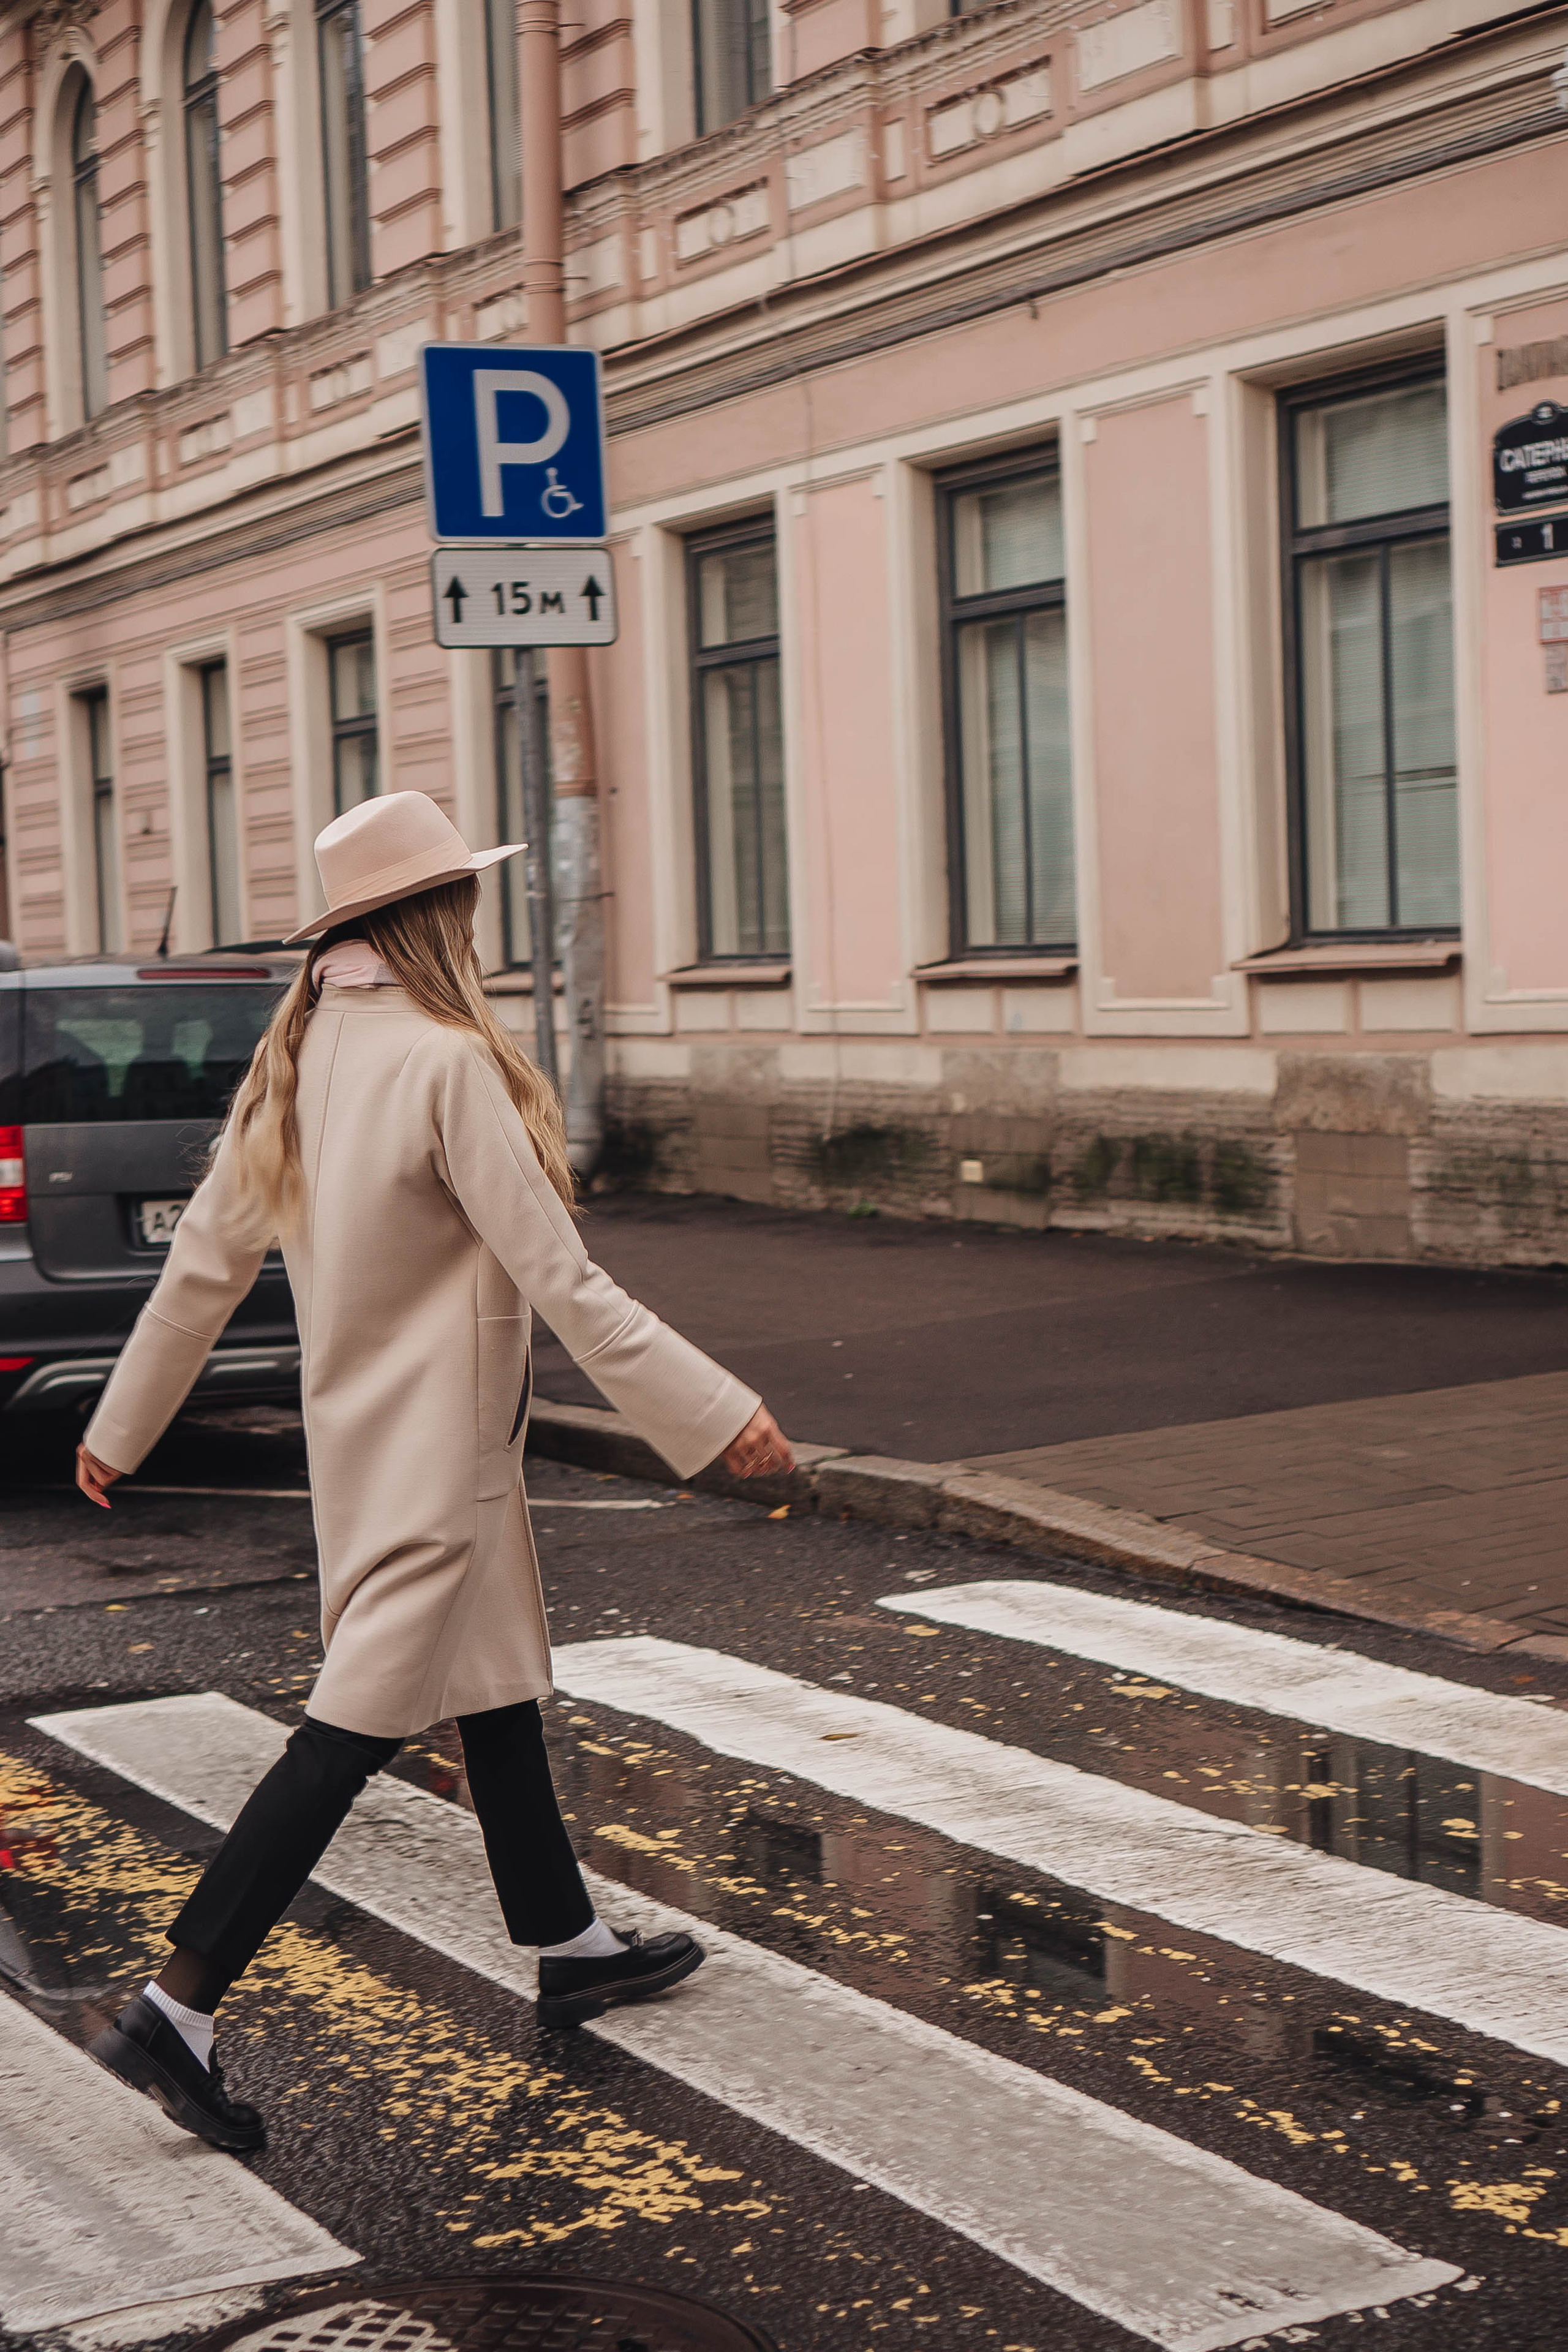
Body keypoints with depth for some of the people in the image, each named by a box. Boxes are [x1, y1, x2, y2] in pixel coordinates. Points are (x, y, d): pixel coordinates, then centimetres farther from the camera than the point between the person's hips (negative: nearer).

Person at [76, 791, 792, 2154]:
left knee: (500, 1685, 19)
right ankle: (176, 2013, -6)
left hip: (358, 1428, 9)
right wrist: (717, 1414, -17)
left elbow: (208, 1257, 10)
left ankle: (574, 1952, 31)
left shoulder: (300, 1059, 5)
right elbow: (558, 1278, -21)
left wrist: (124, 1423, 20)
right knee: (360, 1727, -6)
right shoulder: (446, 1062, -20)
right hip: (432, 1443, -9)